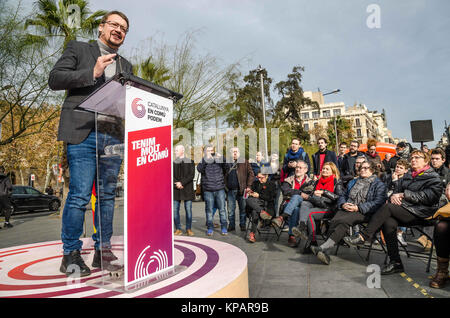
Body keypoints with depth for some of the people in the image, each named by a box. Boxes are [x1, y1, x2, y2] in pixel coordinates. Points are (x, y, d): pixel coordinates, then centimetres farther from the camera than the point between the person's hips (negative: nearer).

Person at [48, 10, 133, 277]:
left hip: (114, 137, 5)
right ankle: (71, 254, 7)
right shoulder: (78, 49, 12)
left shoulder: (126, 66, 24)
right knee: (80, 196, -7)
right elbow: (54, 79, 1)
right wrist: (92, 72, -9)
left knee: (107, 196, 6)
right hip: (84, 134, -4)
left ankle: (103, 251, 16)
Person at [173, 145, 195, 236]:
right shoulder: (173, 162, 9)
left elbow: (191, 175, -5)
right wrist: (177, 184, -11)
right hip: (176, 189, 2)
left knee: (188, 210, 2)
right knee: (175, 210, 1)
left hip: (187, 189, -2)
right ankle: (178, 229, 13)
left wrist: (182, 183, -14)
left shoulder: (190, 162, 3)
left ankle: (189, 229, 14)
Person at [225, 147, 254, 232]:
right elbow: (224, 175, 14)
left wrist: (248, 186, -6)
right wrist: (225, 186, 2)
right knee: (230, 209, 6)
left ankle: (242, 225, 17)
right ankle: (231, 225, 18)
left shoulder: (244, 162, 5)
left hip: (241, 189, -1)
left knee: (243, 208, 5)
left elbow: (251, 174, 1)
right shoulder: (227, 163, 10)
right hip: (230, 190, 2)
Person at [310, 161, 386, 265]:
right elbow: (343, 196, 26)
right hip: (347, 209, 5)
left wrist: (358, 208, -14)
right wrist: (343, 204, 1)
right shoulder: (353, 182, 31)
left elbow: (378, 202, -4)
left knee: (344, 220, -36)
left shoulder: (379, 184, 11)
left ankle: (324, 247, -44)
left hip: (364, 213, -4)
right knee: (334, 221, -30)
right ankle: (325, 252, -40)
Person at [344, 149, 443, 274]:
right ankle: (395, 263, -21)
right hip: (404, 211, 5)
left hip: (420, 214, -5)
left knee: (388, 207, -29)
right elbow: (397, 190, 19)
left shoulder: (433, 177, 5)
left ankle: (363, 236, -25)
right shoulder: (407, 176, 26)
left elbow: (427, 197, -11)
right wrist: (393, 196, -6)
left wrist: (404, 194, -14)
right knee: (388, 222, -27)